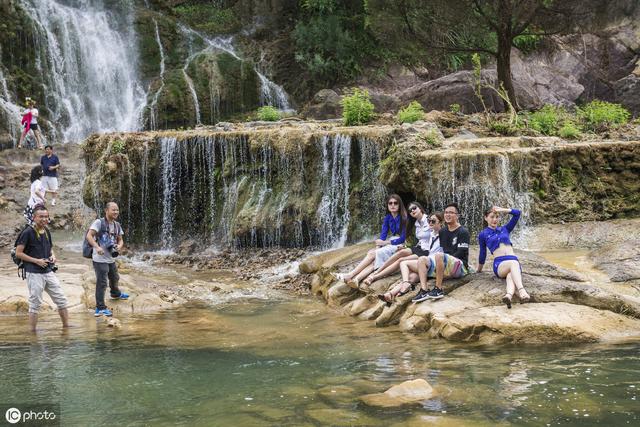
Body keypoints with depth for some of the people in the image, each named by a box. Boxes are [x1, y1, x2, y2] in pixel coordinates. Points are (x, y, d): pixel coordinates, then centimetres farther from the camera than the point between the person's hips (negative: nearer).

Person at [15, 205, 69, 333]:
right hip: (34, 273, -7)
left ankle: (66, 326, 19)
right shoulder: (27, 232, -11)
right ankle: (32, 332, 10)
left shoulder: (47, 231, 9)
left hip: (48, 272, 7)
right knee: (35, 303, 0)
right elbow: (18, 253, -12)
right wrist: (36, 261, -16)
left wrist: (53, 256, 2)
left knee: (61, 299, 8)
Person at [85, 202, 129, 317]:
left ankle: (115, 293, 56)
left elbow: (120, 240, 14)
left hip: (111, 258, 8)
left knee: (115, 278, 28)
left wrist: (120, 246, -9)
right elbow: (89, 235, -20)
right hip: (100, 259, -8)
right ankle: (100, 308, -4)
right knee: (102, 283, -9)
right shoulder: (99, 222, -14)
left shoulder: (117, 225, 9)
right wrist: (97, 247, -33)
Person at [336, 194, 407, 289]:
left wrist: (385, 242, -11)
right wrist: (378, 247, -16)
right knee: (374, 260, -26)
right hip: (389, 243, 5)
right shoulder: (387, 218, 10)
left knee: (372, 254, -25)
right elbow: (383, 234, 2)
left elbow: (402, 238, -11)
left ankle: (350, 275, -31)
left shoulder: (403, 218, -9)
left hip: (399, 245, -5)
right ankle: (356, 279, -48)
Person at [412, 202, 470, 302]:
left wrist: (446, 260, -14)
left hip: (460, 266, -7)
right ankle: (424, 290, -31)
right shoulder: (443, 231, 19)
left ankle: (438, 289, -31)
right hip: (445, 267, 7)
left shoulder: (463, 232, -3)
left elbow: (460, 253, -11)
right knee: (422, 259, -12)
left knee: (439, 256, -34)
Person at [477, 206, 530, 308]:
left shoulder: (505, 229, 25)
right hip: (499, 264, -2)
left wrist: (502, 210, 14)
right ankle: (521, 291, -65)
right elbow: (482, 254, 24)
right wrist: (479, 271, 28)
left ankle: (508, 295, -70)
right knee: (513, 263, -39)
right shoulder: (483, 234, 17)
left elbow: (517, 213, 19)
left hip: (514, 262, 3)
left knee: (511, 276, -36)